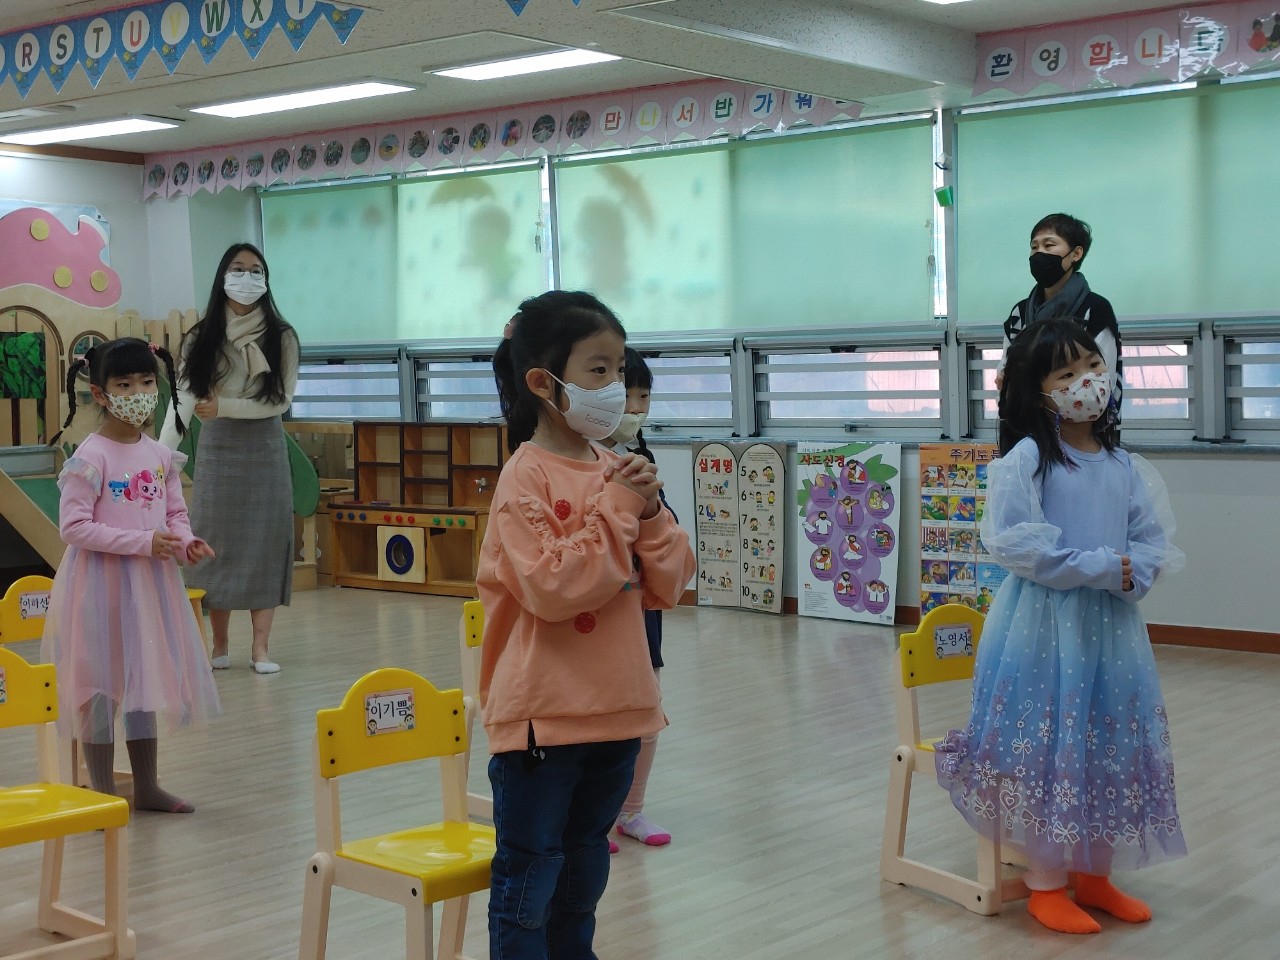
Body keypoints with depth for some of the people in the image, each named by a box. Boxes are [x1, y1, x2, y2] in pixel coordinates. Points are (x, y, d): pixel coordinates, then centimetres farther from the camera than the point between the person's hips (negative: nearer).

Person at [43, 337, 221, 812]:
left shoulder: (161, 456, 5)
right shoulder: (90, 458, -14)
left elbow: (176, 513, 13)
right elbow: (73, 527, -18)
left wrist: (185, 541, -9)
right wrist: (142, 542, -22)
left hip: (152, 582, 7)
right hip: (102, 582, -6)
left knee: (146, 680, 14)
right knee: (101, 683, 2)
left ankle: (146, 786, 26)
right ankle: (104, 793, 13)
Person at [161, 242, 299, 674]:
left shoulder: (280, 337, 0)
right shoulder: (201, 339, 2)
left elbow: (280, 401, -7)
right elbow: (183, 399, -7)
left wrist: (224, 407, -17)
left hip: (264, 449, -1)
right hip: (216, 450, 1)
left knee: (264, 544, -1)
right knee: (215, 544, 3)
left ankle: (260, 647, 4)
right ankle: (219, 645, 13)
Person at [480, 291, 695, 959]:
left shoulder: (618, 471, 6)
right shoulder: (527, 476, -13)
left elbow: (668, 587, 7)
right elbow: (552, 589, -24)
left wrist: (650, 513, -9)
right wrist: (616, 510, -18)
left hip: (616, 709, 7)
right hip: (543, 716, -7)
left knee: (583, 876, 21)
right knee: (527, 882, 4)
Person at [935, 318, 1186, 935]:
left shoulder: (1126, 467, 7)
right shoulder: (1025, 459, -9)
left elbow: (1156, 543, 5)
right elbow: (1013, 542, -18)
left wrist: (1133, 574, -18)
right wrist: (1099, 567, -20)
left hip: (1111, 626, 6)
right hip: (1043, 624, -5)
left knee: (1111, 748, 11)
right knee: (1045, 747, 0)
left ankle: (1093, 875, 26)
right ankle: (1045, 885, 13)